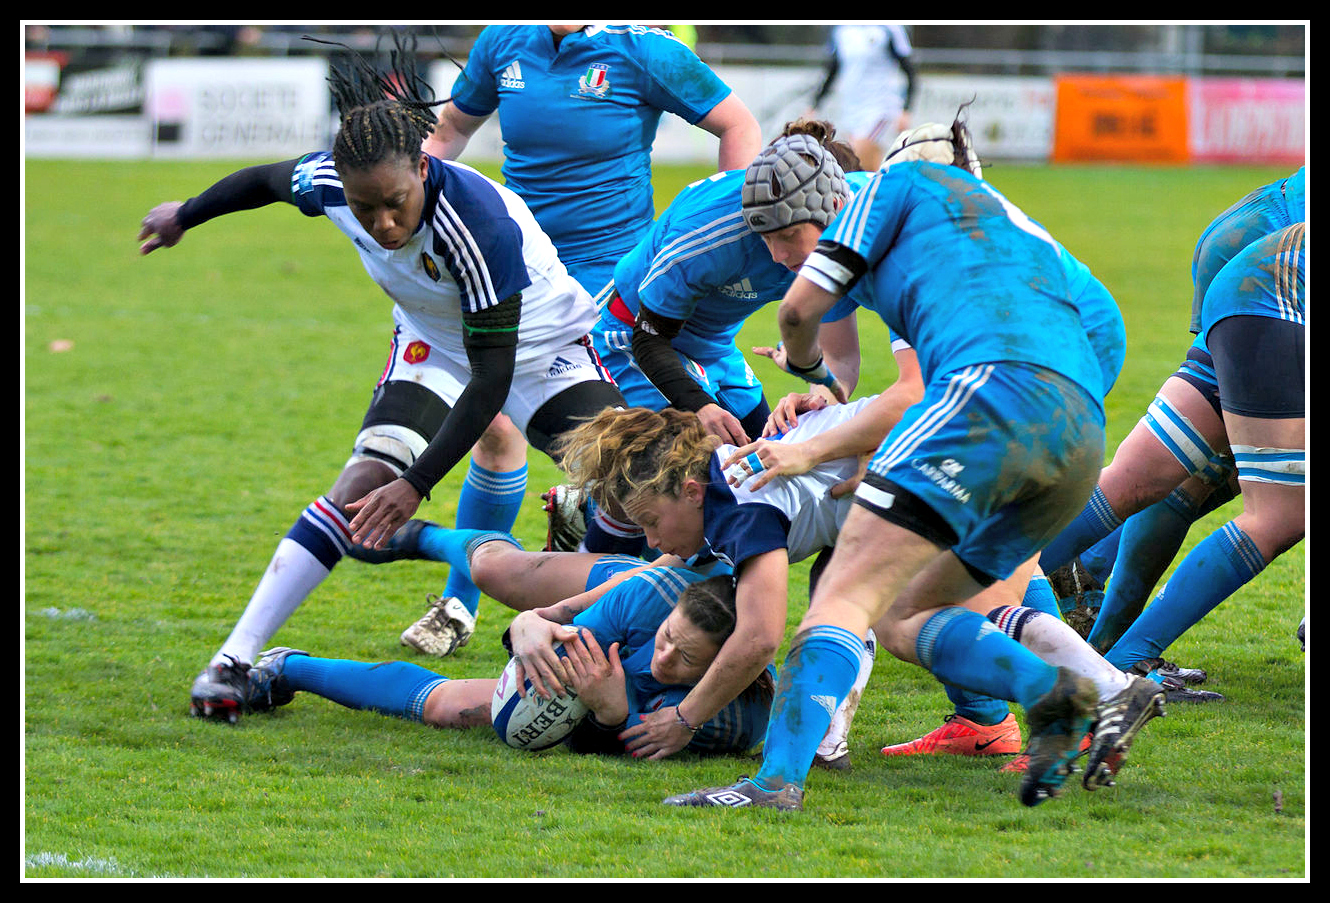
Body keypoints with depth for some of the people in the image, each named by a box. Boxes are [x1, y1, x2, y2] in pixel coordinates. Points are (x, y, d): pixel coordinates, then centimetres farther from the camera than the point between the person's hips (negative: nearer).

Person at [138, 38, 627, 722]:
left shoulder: (480, 222, -39)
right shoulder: (328, 182, -25)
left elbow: (492, 379, -34)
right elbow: (266, 180, 2)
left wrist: (417, 484, -36)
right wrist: (186, 215, 21)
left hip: (542, 345, -3)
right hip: (434, 347, 3)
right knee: (363, 485, -17)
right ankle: (233, 659, -16)